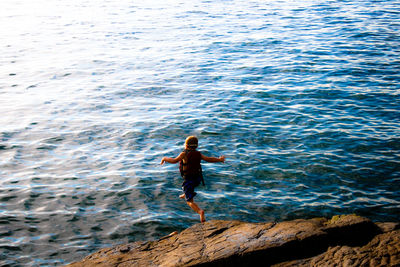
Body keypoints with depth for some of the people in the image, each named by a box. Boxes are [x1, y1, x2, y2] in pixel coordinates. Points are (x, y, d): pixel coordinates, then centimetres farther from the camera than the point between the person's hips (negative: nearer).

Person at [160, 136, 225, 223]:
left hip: (188, 180, -5)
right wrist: (219, 160, 16)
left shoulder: (184, 154, -20)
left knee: (190, 202, 0)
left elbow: (174, 161, -30)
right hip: (198, 178, 6)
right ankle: (185, 194, 57)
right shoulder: (198, 154, -6)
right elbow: (209, 159, 0)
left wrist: (165, 158, -13)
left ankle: (200, 211, -25)